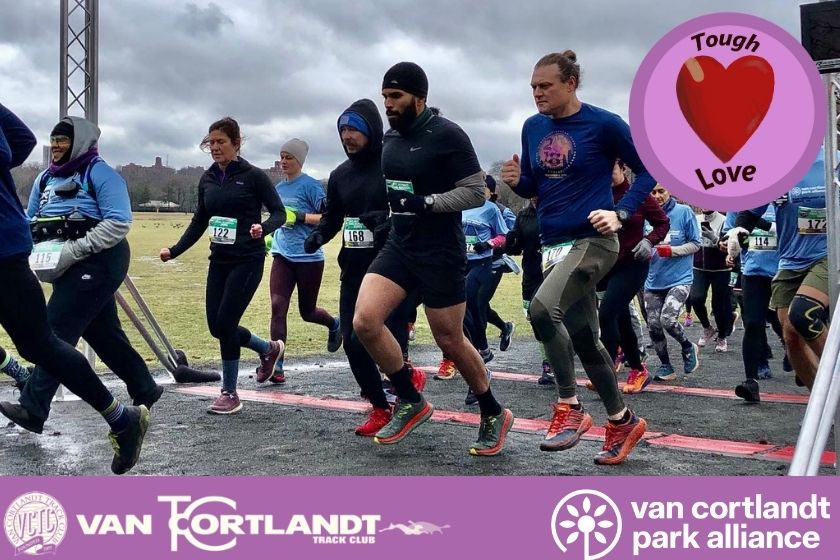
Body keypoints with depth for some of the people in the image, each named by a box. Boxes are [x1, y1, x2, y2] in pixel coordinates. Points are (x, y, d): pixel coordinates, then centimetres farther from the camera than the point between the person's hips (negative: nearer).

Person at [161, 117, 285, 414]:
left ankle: (230, 394, 6)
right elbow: (199, 222, 15)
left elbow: (279, 212, -6)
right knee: (216, 325, 5)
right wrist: (174, 251, 5)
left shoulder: (253, 176, -8)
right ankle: (269, 349, 33)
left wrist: (262, 228, -27)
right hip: (219, 259, 6)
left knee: (225, 322, -10)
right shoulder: (207, 180, 8)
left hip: (247, 259, -6)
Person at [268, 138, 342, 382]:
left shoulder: (310, 185, -8)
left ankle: (335, 325, 44)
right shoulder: (279, 188, 11)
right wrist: (269, 236, 13)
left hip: (308, 257, -5)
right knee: (277, 307, -9)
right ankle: (276, 366, -7)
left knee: (307, 311, 10)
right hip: (283, 256, 5)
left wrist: (299, 217, -21)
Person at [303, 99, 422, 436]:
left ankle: (409, 379, 25)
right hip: (353, 272, 6)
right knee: (352, 344, 2)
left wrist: (391, 219, -28)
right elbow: (332, 217, 18)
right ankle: (380, 408, 19)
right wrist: (318, 235, -3)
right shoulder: (340, 175, 13)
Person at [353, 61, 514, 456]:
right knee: (364, 322, -11)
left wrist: (427, 203, -24)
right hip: (398, 246, 7)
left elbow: (476, 192, -15)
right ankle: (411, 402, 9)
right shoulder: (391, 137, 8)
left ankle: (494, 415, 27)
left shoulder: (447, 135, -14)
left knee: (450, 341, 3)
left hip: (441, 253, -6)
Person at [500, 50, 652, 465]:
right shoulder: (533, 128, 8)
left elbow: (649, 170, -2)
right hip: (552, 246, 7)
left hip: (592, 241, -7)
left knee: (542, 309, -28)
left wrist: (620, 213, -13)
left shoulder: (604, 124, -9)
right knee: (582, 337, 12)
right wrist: (516, 180, -6)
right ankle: (622, 422, 28)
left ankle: (569, 410, -12)